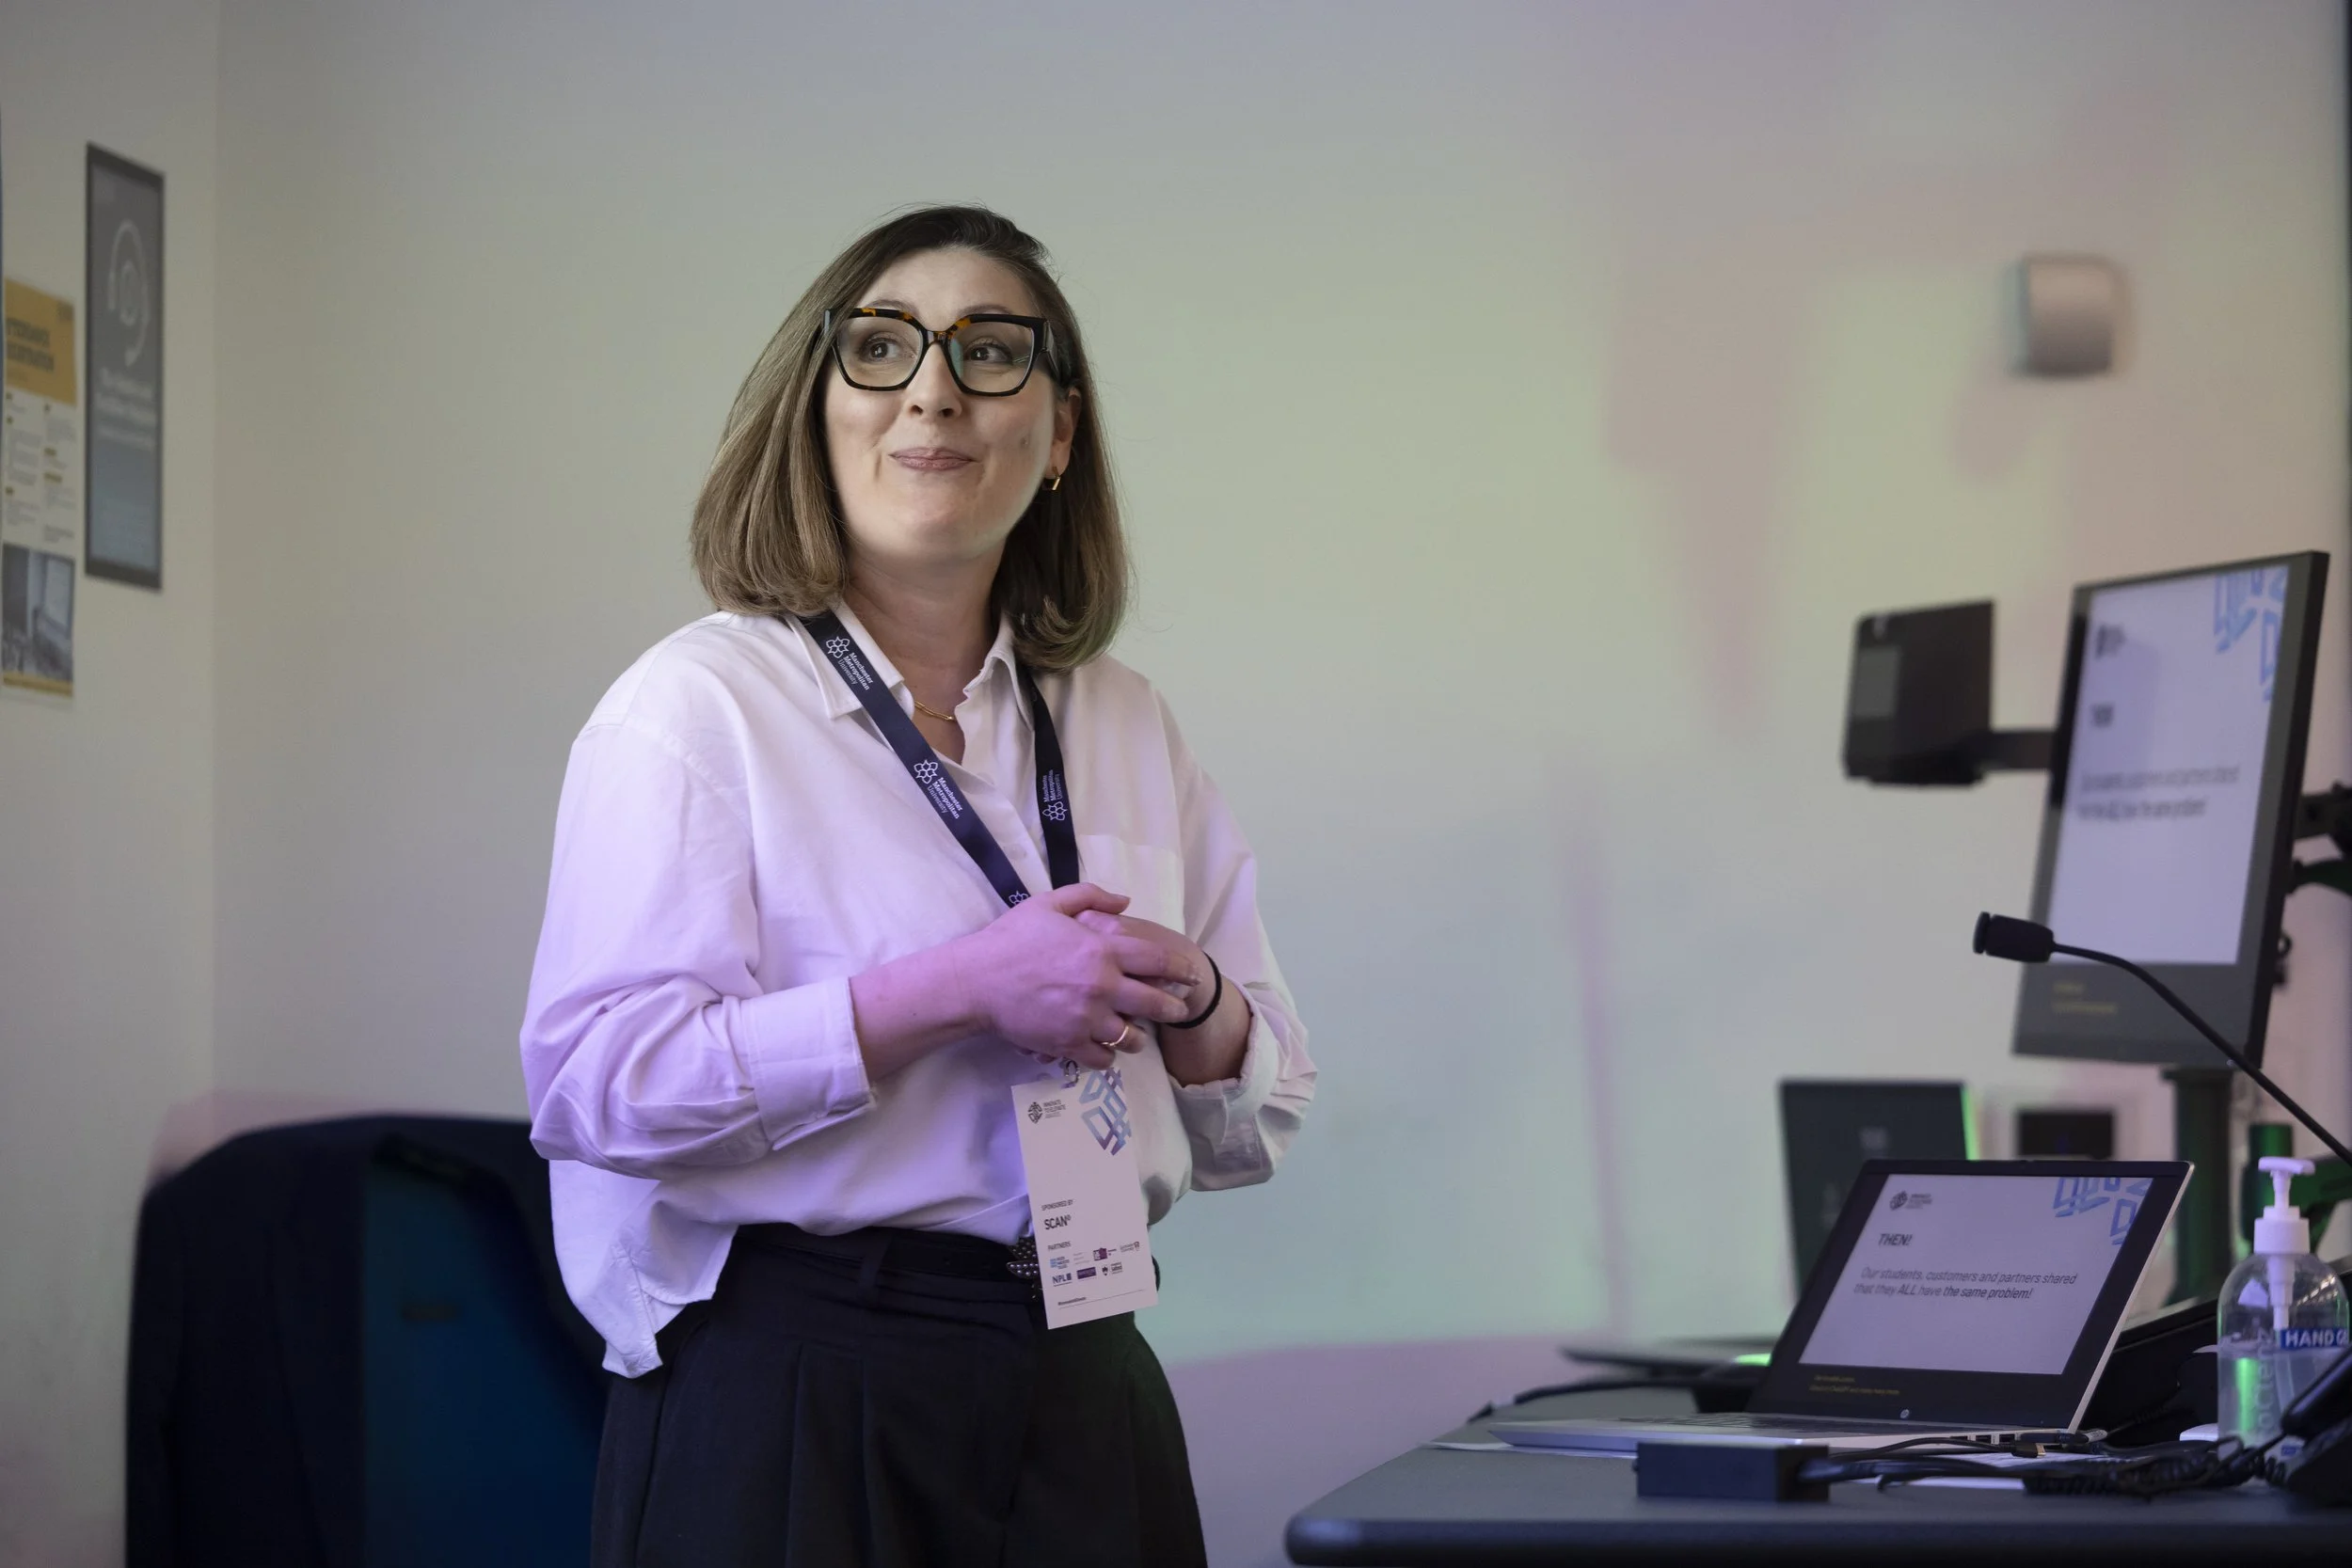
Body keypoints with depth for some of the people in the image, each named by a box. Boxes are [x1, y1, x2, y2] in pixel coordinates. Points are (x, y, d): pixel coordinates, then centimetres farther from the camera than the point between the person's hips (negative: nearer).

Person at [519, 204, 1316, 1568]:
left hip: (1081, 1391, 5)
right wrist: (958, 991, -21)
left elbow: (1258, 1129, 17)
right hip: (792, 1395, -5)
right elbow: (597, 1081, -18)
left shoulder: (1126, 726, 13)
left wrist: (1190, 1002, -6)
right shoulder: (700, 705, -4)